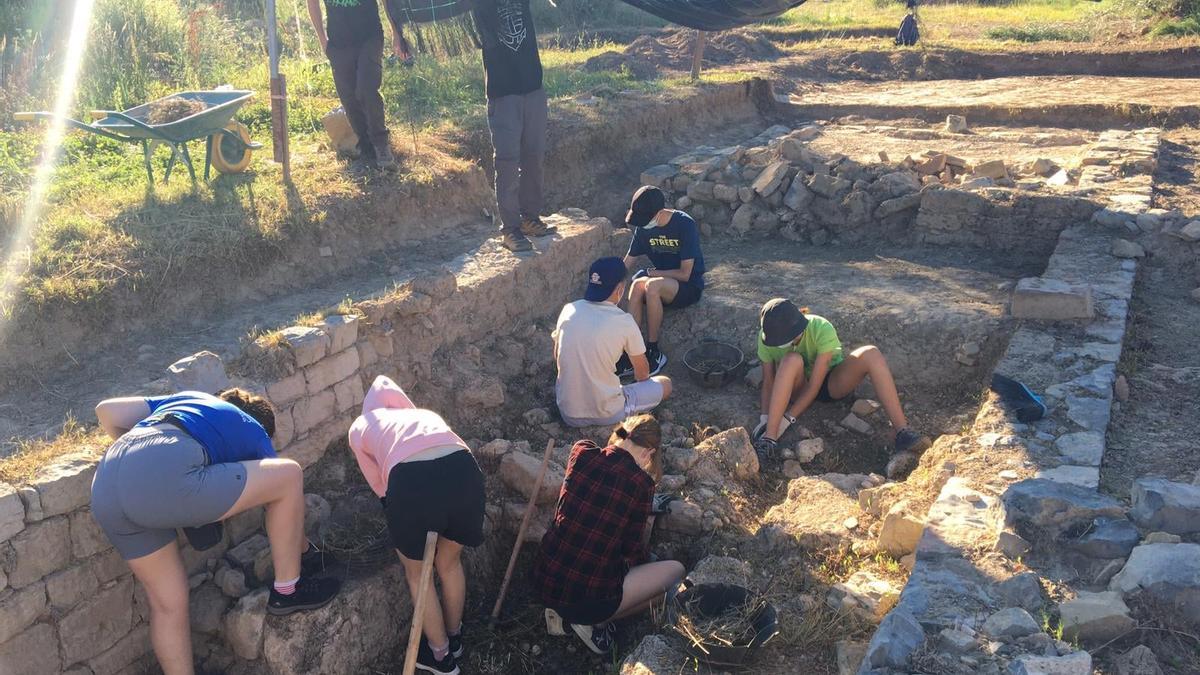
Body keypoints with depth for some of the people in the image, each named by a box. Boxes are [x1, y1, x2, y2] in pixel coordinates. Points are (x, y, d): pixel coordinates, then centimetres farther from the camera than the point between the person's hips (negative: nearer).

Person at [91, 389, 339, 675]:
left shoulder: (186, 398, 37)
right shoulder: (253, 431, 25)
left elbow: (106, 410, 29)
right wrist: (304, 550, 46)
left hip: (105, 489, 7)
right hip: (162, 479, -7)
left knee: (168, 601, 20)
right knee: (290, 475, 9)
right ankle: (287, 590, 21)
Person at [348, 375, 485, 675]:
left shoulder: (360, 427, 30)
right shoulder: (425, 414, 39)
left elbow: (380, 485, 28)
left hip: (412, 481, -3)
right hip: (463, 470, 4)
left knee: (416, 572, 25)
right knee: (450, 562, 30)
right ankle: (454, 639, 51)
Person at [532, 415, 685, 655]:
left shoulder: (581, 453, -3)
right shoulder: (640, 483, -13)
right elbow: (632, 551, -1)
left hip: (542, 581, 6)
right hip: (586, 599, -5)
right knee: (675, 571, 11)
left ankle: (564, 612, 17)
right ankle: (595, 621, 5)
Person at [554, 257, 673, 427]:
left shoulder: (568, 310, -3)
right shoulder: (624, 321, -13)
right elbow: (642, 372, 2)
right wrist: (641, 380, 26)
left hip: (568, 413, 4)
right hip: (606, 414, -4)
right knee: (665, 384, 16)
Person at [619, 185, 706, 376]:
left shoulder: (684, 225, -21)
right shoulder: (644, 227, -3)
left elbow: (685, 274, -21)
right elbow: (626, 263, 1)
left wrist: (655, 273, -11)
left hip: (689, 286, -5)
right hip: (661, 279, 5)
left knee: (652, 286, -36)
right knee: (637, 285, -30)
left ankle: (653, 352, -21)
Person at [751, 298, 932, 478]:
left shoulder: (822, 330, -30)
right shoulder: (767, 337, -22)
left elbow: (814, 385, -30)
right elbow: (768, 382, -16)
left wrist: (788, 418, -33)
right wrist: (765, 418, -30)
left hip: (832, 382, -1)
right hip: (796, 387, 1)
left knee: (871, 354, -30)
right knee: (791, 360, -36)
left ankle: (902, 432, -36)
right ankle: (769, 437, -38)